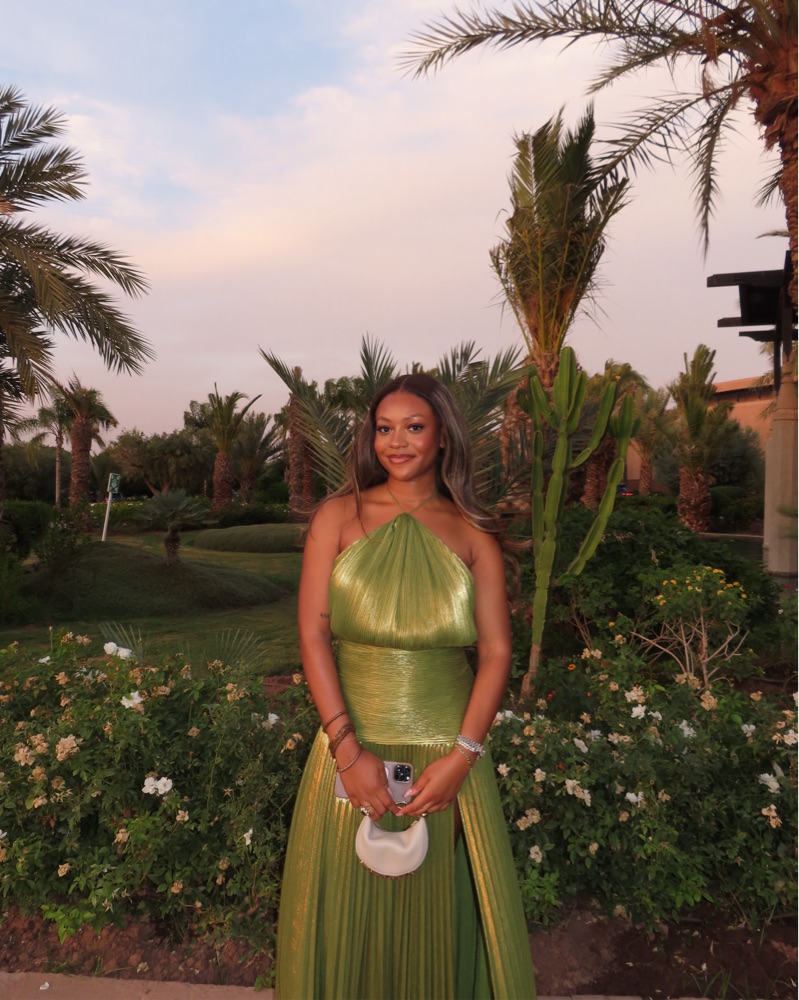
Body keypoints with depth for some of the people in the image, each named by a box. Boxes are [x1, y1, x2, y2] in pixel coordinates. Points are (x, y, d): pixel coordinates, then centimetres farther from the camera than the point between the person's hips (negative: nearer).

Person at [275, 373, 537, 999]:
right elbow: (313, 632, -6)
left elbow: (497, 651, -2)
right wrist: (349, 749, -13)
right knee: (349, 911, 14)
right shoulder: (340, 516, 0)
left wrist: (462, 756, -12)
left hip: (446, 749, 0)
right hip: (353, 743, 0)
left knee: (441, 911, 14)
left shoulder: (472, 533, 2)